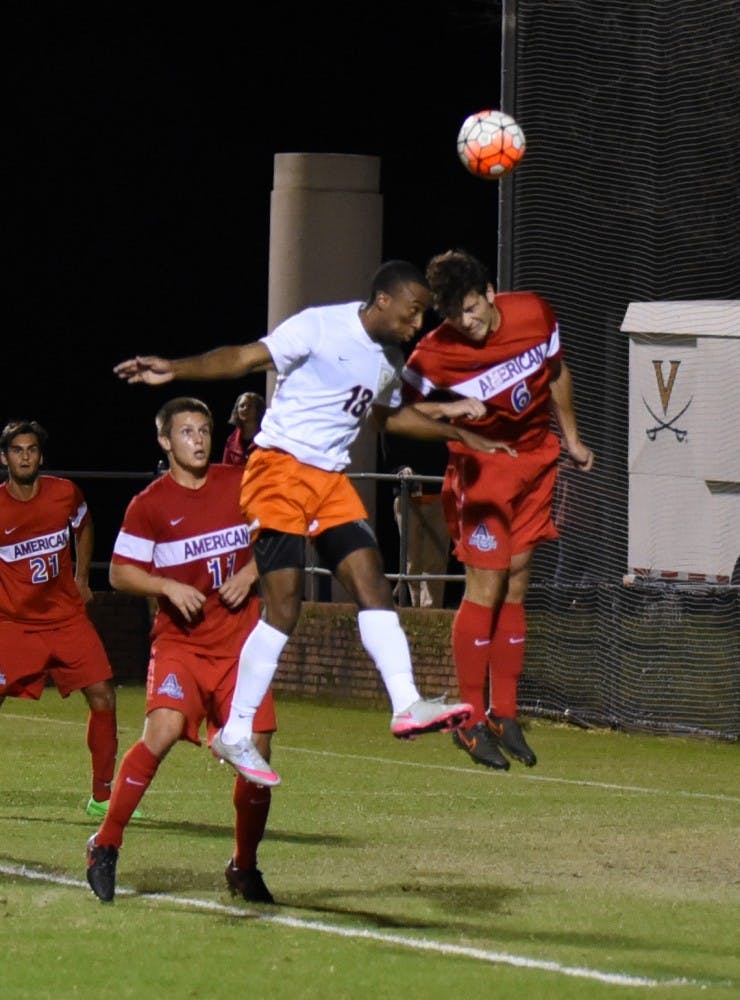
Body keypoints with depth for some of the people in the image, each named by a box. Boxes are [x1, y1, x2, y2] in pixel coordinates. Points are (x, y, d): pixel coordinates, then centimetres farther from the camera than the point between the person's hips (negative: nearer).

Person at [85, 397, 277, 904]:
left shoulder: (241, 485, 3)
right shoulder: (150, 505, -4)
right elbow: (119, 572, 0)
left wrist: (250, 573, -3)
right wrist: (169, 587, -16)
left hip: (241, 642, 3)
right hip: (180, 641, -3)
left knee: (256, 751, -2)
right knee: (163, 729, -26)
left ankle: (245, 867, 19)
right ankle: (106, 846, -15)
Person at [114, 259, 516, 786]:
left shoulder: (390, 360, 14)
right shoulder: (321, 328, -10)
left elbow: (391, 414, 35)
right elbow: (245, 357, -14)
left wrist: (460, 434, 33)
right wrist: (175, 369, -26)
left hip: (332, 481, 8)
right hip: (280, 469, -8)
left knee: (373, 582, -7)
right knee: (284, 607, -11)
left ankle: (407, 706, -13)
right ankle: (235, 734, -4)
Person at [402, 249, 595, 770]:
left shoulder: (536, 314, -10)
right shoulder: (435, 354, -21)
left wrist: (571, 438, 20)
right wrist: (447, 412, -29)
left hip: (535, 459, 4)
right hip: (481, 467, -4)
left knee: (516, 589, 7)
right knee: (486, 588, -10)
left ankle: (505, 715, 12)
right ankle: (472, 718, -2)